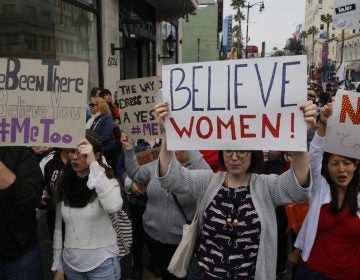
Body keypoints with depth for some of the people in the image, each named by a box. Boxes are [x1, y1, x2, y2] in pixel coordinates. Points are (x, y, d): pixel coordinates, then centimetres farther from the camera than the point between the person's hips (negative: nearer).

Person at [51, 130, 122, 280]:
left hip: (102, 264, -4)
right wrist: (57, 267, 8)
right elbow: (58, 229, 6)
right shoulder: (64, 184, 0)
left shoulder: (106, 181, -12)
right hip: (70, 264, 4)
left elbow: (113, 206, -36)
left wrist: (93, 164, -34)